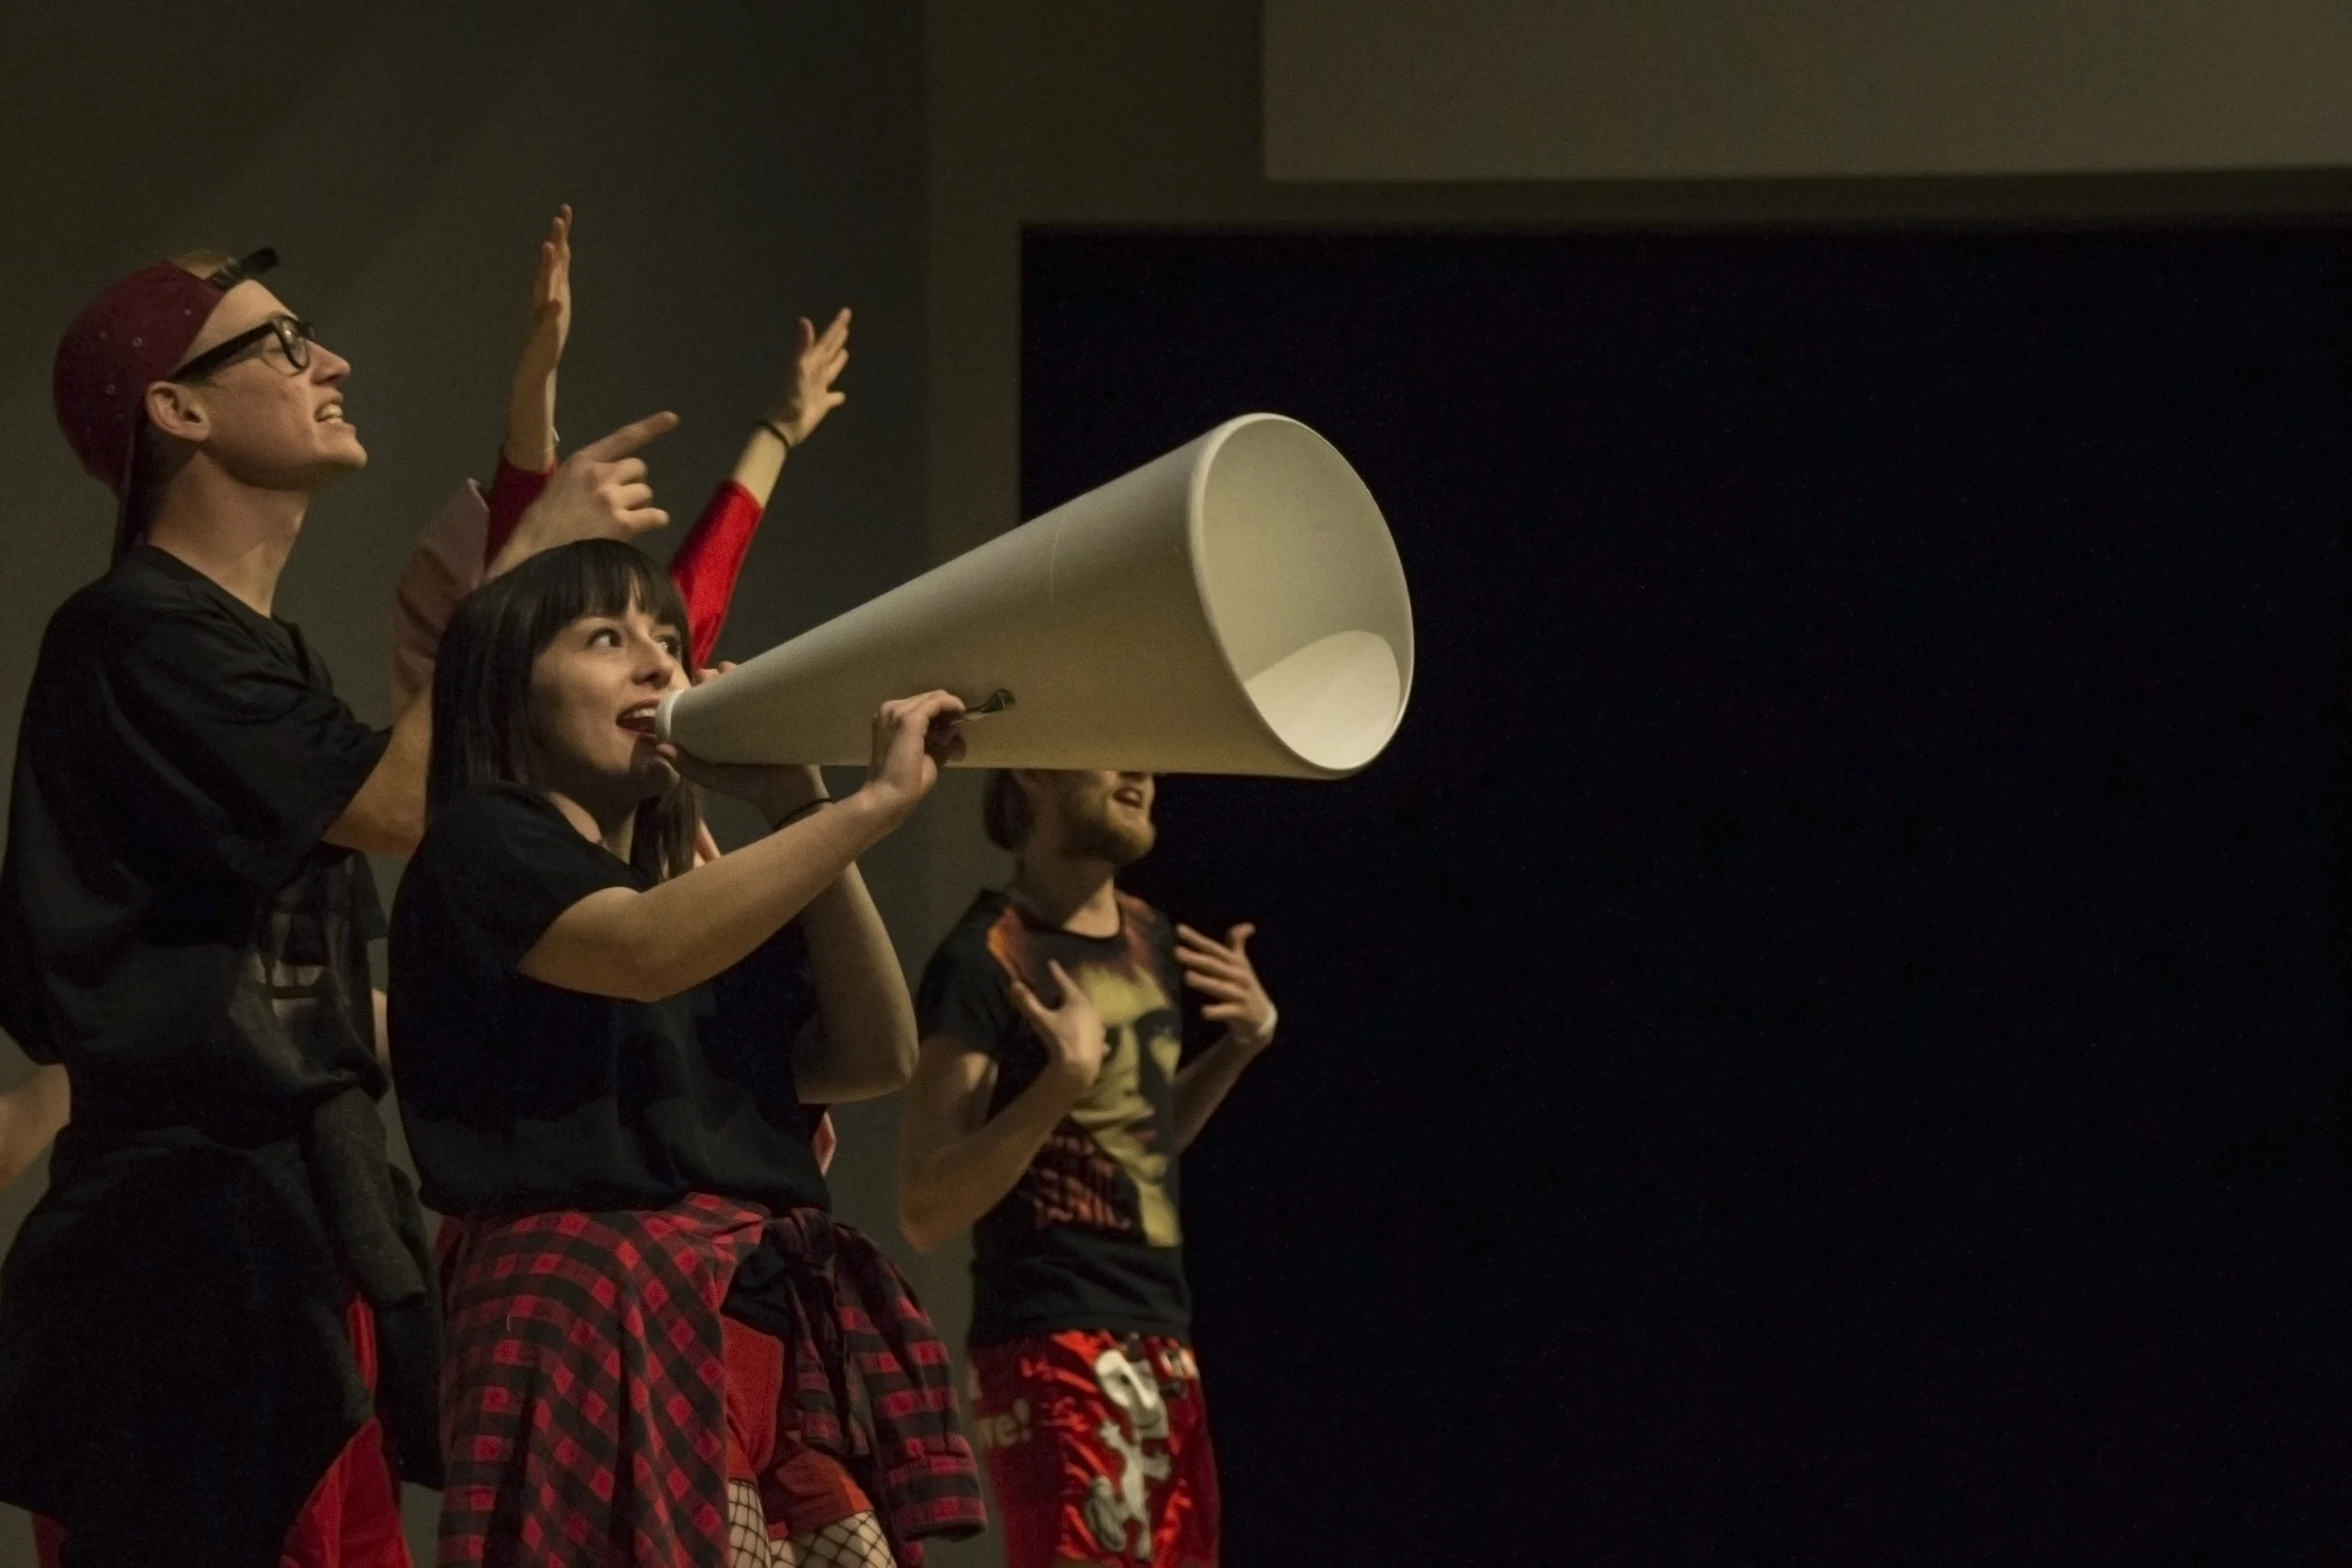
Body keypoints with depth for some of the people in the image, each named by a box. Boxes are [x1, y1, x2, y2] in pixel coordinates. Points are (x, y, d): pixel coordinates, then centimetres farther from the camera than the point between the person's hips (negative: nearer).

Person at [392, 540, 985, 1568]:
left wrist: (799, 814, 6)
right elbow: (644, 952, -18)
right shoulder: (481, 843, 3)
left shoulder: (706, 898, 26)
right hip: (601, 1325, -7)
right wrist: (878, 802, -19)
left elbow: (873, 1058, 12)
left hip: (781, 1340, 7)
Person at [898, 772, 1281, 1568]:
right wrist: (1065, 1076, -23)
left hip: (1163, 1348, 8)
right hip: (1056, 1354, -8)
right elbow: (926, 1211, -15)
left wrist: (1244, 1043, 11)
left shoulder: (1153, 941, 12)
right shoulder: (986, 960, -11)